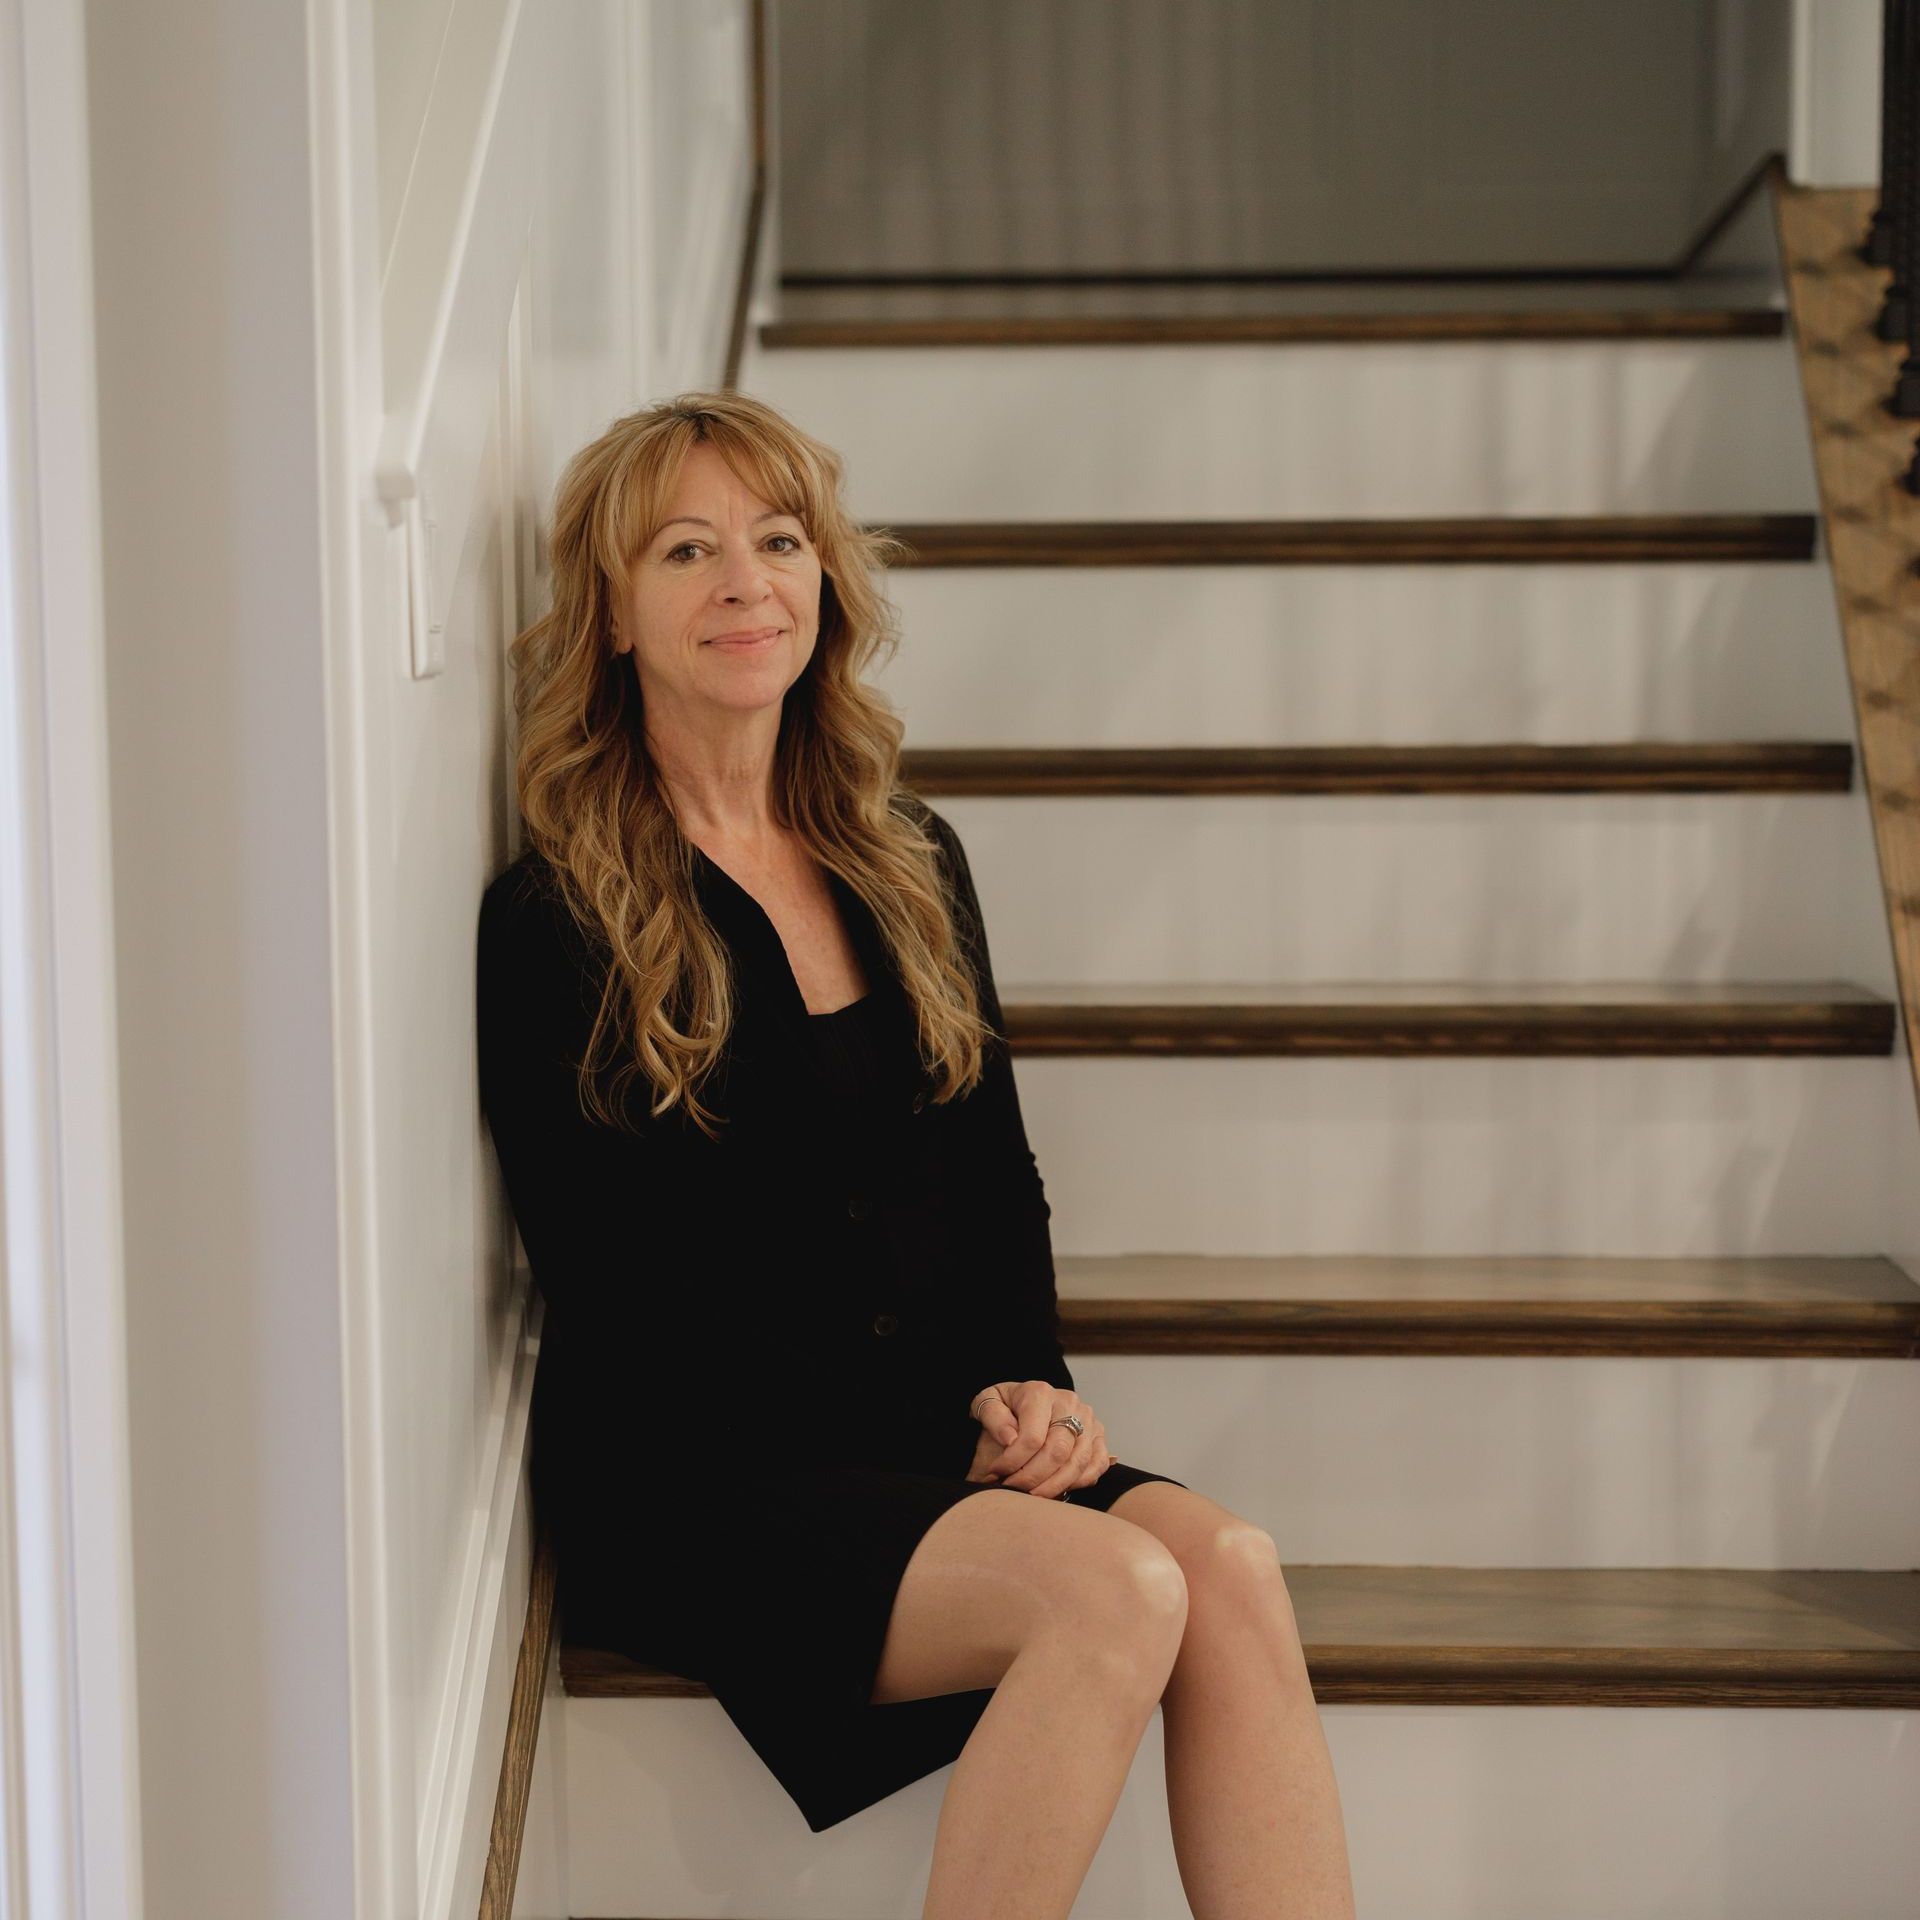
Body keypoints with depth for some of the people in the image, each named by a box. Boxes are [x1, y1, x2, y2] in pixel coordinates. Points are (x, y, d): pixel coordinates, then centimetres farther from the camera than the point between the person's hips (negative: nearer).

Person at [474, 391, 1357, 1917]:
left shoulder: (909, 862, 15)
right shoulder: (552, 919, -3)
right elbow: (618, 1294, -6)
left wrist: (1028, 1386, -2)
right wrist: (945, 1447, -11)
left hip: (945, 1440, 5)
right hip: (699, 1485, -5)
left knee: (1228, 1566, -24)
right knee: (1116, 1590, -29)